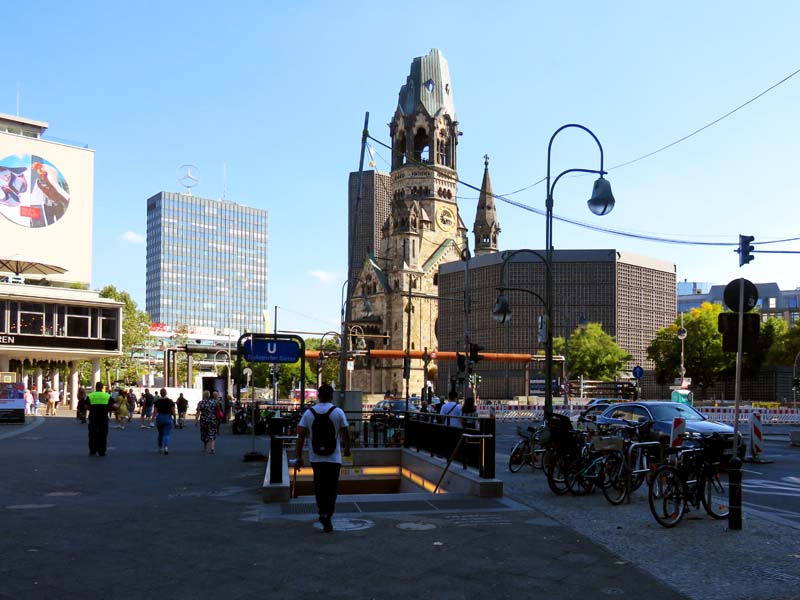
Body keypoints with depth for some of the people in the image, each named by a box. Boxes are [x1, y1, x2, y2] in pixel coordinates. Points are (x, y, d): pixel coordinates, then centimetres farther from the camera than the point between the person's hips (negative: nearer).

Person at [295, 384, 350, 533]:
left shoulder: (308, 413, 0)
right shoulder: (338, 412, -5)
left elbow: (301, 435, -4)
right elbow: (345, 434, -1)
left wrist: (299, 457, 1)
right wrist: (347, 449, 17)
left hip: (316, 458, 2)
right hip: (334, 458, -2)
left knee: (319, 487, 17)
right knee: (331, 488, 2)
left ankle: (322, 513, 18)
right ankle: (327, 516, -8)